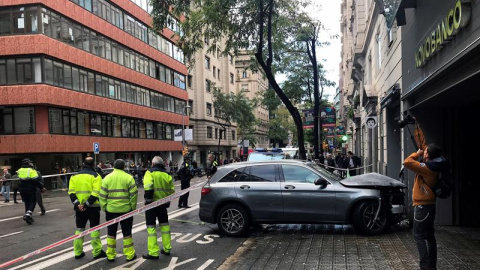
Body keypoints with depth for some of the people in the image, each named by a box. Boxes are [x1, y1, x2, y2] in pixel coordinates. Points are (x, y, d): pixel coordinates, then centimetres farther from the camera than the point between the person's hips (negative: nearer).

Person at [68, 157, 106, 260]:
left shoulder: (75, 176, 6)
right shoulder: (95, 176, -7)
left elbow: (71, 192, -2)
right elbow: (96, 193, -18)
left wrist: (77, 204, -8)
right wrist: (87, 204, -15)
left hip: (79, 207, 4)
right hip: (93, 207, -4)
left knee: (79, 229, 15)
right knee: (94, 229, 6)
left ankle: (78, 252, 21)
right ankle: (97, 252, 9)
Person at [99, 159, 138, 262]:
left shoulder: (107, 178, -1)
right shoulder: (129, 178, -5)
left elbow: (102, 195, 0)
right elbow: (133, 194, -6)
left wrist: (104, 207, 10)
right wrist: (133, 207, 5)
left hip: (111, 210, 1)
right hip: (126, 209, -1)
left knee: (111, 233, 13)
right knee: (127, 232, 9)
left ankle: (110, 255, 18)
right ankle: (130, 255, 14)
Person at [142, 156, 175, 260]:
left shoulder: (150, 173, -7)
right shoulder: (167, 175, 8)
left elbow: (148, 187, -23)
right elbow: (172, 190, 10)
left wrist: (148, 199, -17)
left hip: (152, 203, -5)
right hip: (163, 203, 5)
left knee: (151, 227, 0)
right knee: (164, 224, 19)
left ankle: (153, 253, -2)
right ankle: (167, 249, 24)